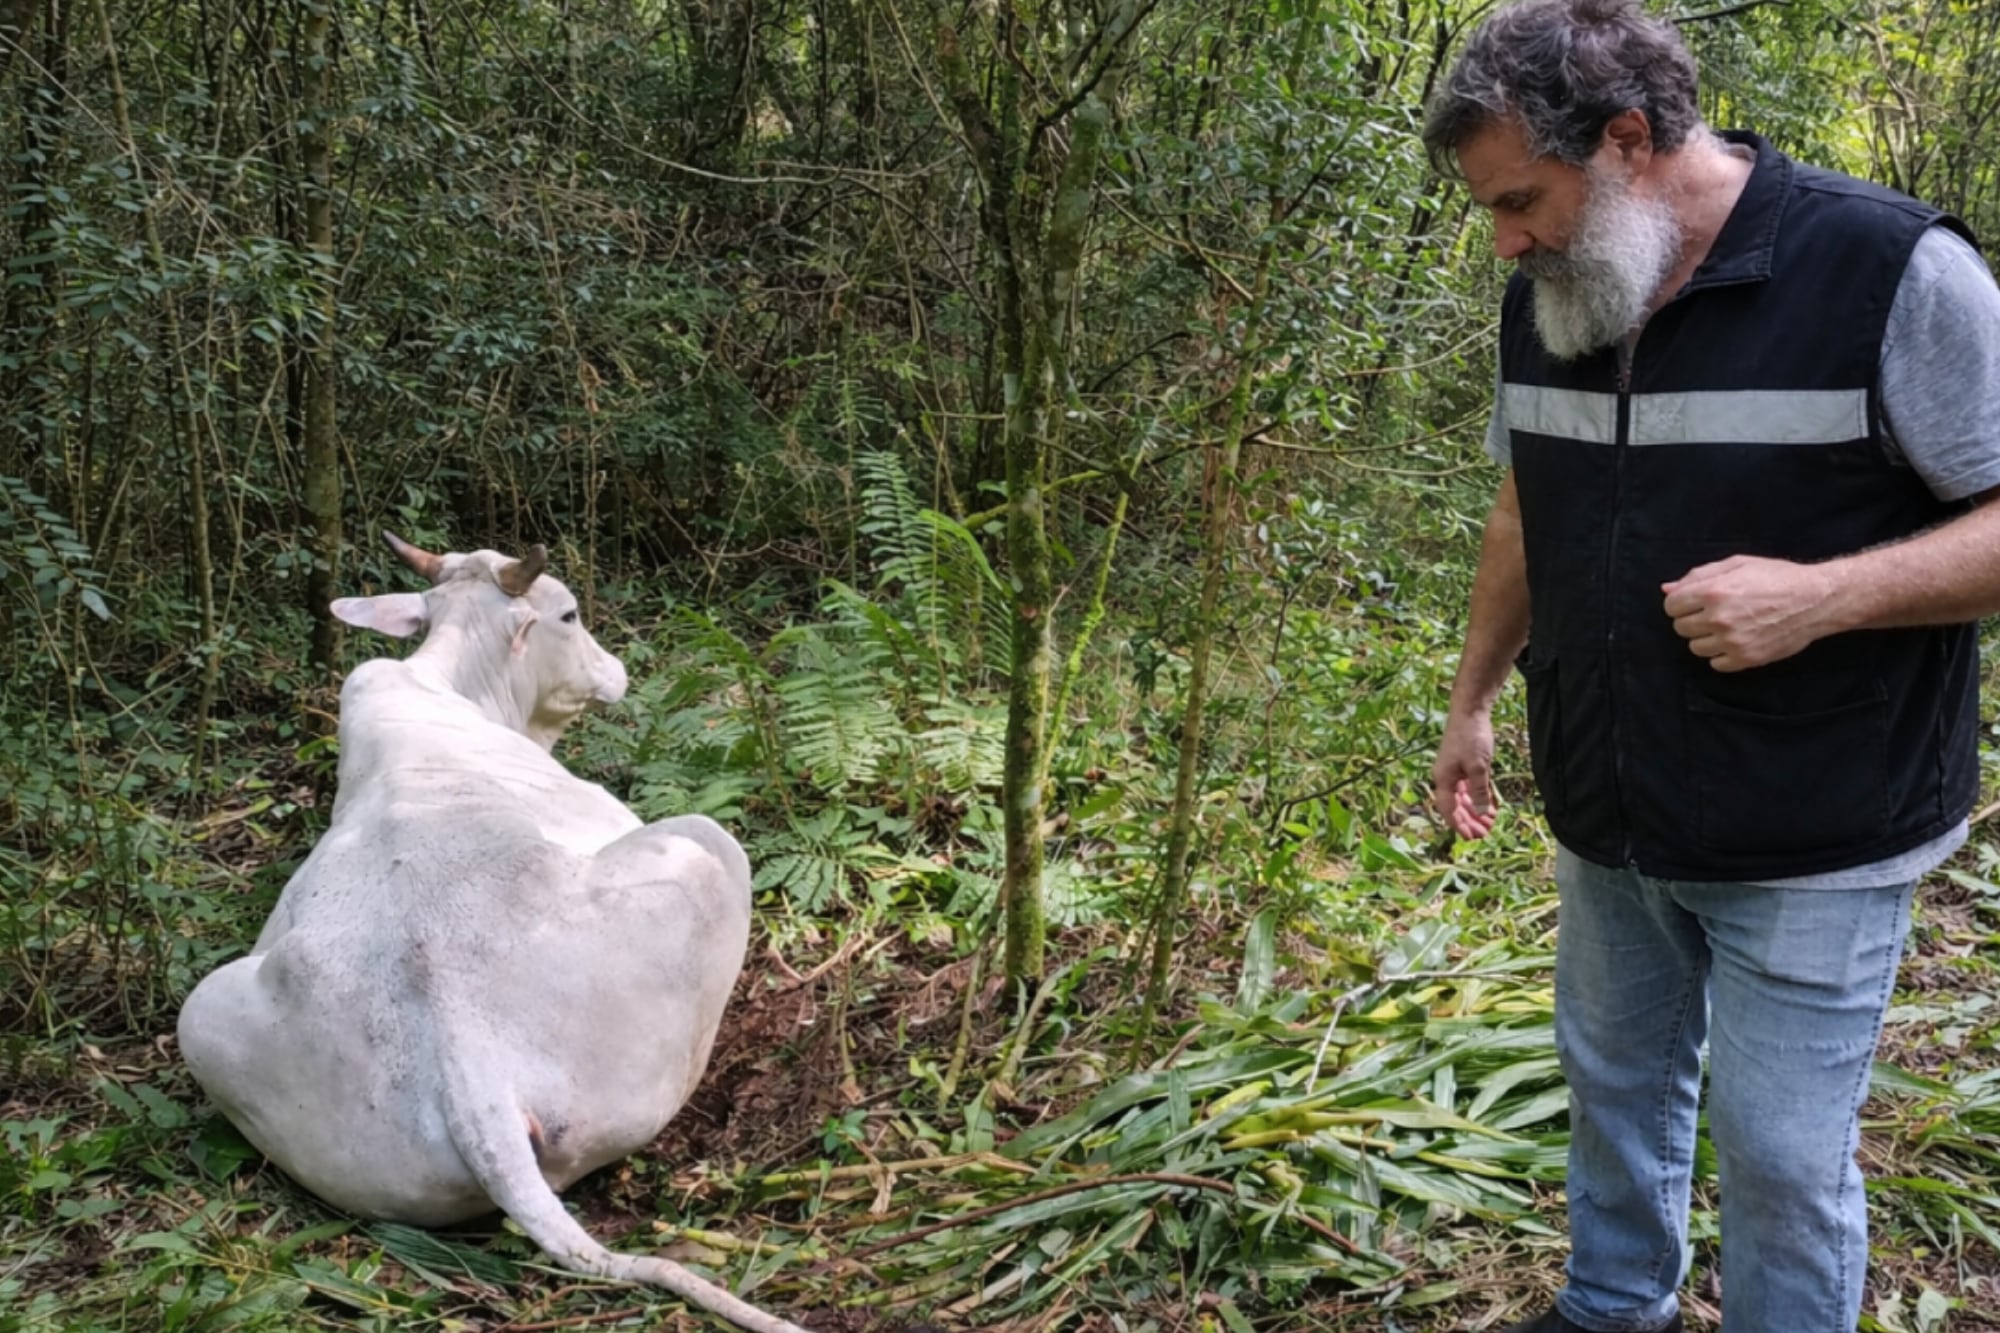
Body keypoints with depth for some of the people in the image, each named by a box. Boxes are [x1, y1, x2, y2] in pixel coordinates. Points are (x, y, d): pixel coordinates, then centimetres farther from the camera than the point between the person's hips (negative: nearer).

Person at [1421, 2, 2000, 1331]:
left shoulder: (1892, 272, -19)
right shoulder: (1547, 300, 2)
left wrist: (1820, 594, -28)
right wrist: (1471, 703, 19)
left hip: (1813, 845, -6)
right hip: (1610, 821, 6)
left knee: (1781, 1152, 4)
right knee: (1615, 1083, 21)